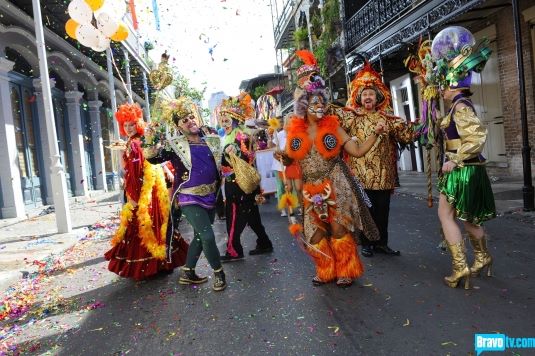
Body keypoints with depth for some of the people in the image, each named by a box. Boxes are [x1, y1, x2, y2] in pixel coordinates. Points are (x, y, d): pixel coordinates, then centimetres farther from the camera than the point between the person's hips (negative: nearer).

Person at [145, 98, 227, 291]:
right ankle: (218, 272, 9)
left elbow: (223, 161, 17)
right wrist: (151, 140, -28)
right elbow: (153, 158, -14)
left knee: (199, 236, 16)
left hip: (210, 196, 6)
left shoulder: (211, 139, 4)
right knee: (208, 236, -15)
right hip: (190, 198, -5)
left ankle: (187, 273, 34)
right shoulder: (175, 144, -6)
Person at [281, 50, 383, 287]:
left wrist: (375, 134, -12)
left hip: (335, 187, -2)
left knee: (339, 229, 2)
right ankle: (326, 271, 26)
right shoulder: (295, 131, 0)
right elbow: (289, 161, 9)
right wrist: (283, 157, -12)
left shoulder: (333, 127, -2)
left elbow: (358, 151, -3)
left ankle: (345, 271, 19)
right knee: (316, 233, 7)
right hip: (310, 190, 2)